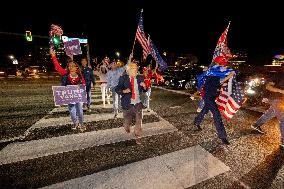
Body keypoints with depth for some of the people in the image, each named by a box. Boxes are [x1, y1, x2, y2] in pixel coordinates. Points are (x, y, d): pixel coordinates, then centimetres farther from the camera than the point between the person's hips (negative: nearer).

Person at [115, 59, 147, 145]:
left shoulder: (140, 78, 2)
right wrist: (124, 91, -21)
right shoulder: (123, 78, -6)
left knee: (139, 121, 6)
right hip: (128, 104, -1)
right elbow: (117, 89, -3)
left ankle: (138, 137, 28)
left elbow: (144, 90, 8)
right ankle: (126, 127, 54)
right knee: (127, 120, 16)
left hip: (138, 103, 2)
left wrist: (144, 86, -14)